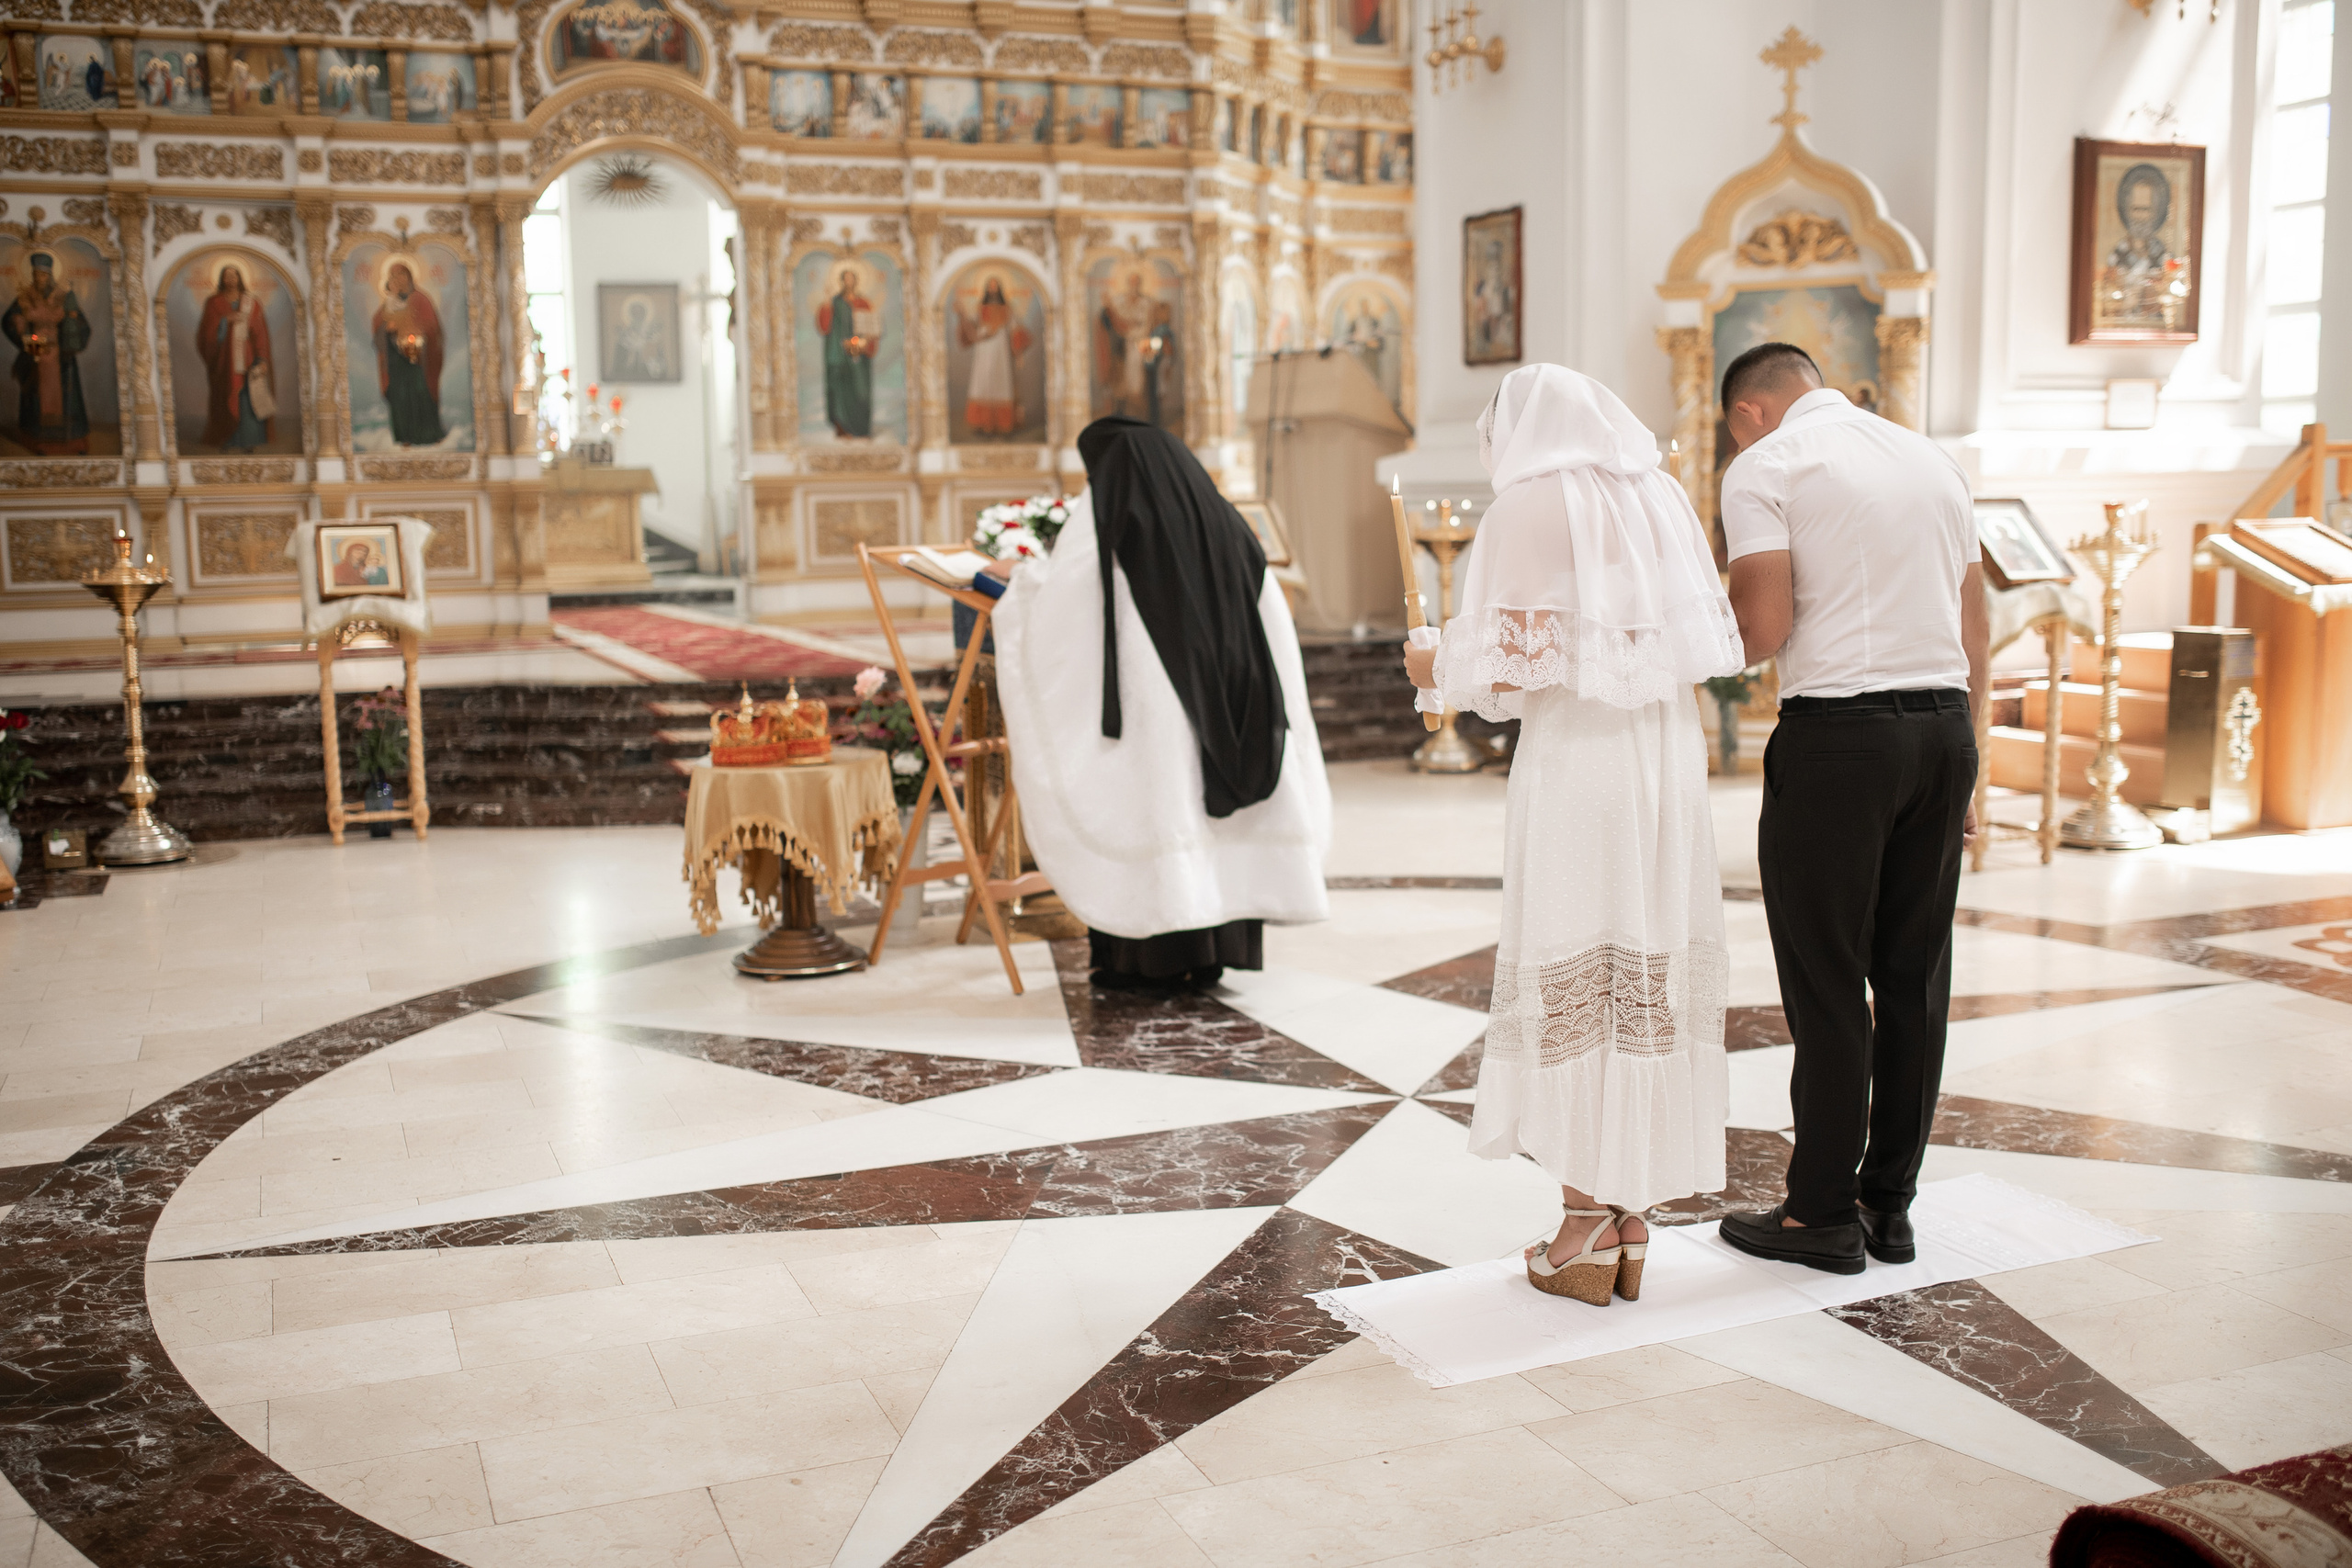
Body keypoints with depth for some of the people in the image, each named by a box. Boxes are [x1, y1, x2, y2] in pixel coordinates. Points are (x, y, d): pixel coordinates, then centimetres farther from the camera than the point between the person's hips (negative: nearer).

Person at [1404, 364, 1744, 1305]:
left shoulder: (1528, 505, -5)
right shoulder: (1662, 496, 13)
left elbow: (1510, 670, -11)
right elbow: (1708, 647, 13)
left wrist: (1435, 667, 9)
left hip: (1575, 765, -6)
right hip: (1669, 756, 6)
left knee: (1570, 984, 1)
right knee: (1648, 979, 9)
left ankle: (1586, 1227, 5)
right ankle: (1630, 1212, 16)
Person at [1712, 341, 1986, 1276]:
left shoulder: (1765, 466, -3)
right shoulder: (1930, 457, 17)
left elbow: (1764, 630, -13)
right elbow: (1974, 630, 16)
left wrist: (1718, 626, 9)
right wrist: (1962, 766, 19)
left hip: (1837, 732, -6)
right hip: (1945, 723, 7)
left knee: (1826, 984, 1)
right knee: (1915, 976, 11)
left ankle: (1822, 1215, 9)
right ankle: (1890, 1205, 20)